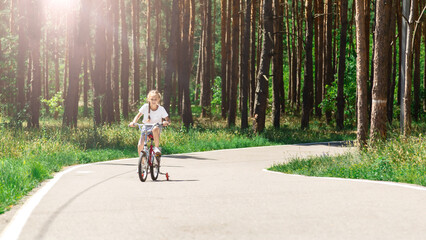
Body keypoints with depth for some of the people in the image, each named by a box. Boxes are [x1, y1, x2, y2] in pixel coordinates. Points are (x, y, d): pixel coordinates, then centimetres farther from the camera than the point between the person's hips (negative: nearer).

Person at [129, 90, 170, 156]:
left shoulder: (161, 109, -6)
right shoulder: (145, 107, -6)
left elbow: (168, 119, -6)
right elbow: (138, 116, -2)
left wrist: (166, 122, -31)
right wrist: (133, 122, -22)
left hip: (156, 127, -1)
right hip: (146, 127, 1)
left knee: (155, 129, -41)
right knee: (140, 145, -19)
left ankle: (157, 147, -22)